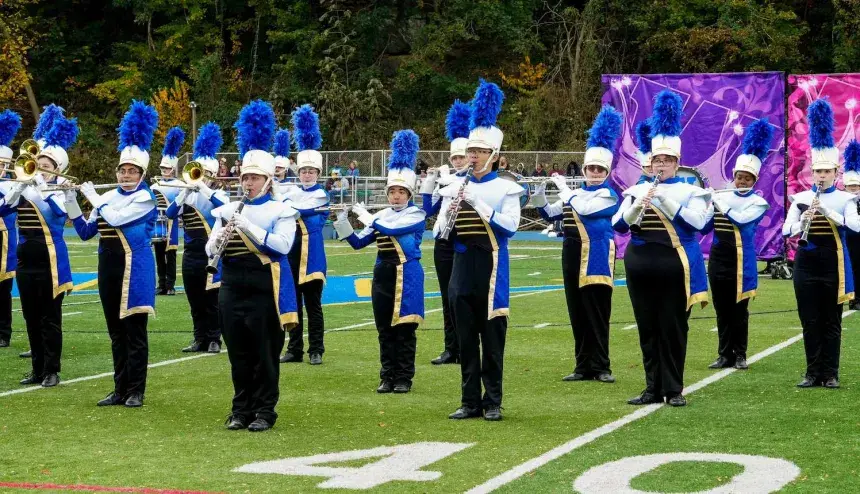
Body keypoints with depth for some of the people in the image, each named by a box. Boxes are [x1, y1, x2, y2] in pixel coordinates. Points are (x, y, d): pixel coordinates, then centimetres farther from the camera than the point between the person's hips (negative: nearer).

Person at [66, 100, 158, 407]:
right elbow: (85, 232, 11)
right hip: (109, 269, 6)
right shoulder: (108, 197, 11)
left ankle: (136, 391, 3)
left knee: (135, 331, -2)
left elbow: (115, 218, -21)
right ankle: (120, 389, 15)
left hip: (135, 270, -6)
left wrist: (91, 195, -8)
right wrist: (70, 200, 2)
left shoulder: (145, 198, -8)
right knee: (116, 332, 10)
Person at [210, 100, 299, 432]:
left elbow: (282, 245, -17)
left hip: (265, 288, -4)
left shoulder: (281, 211, -1)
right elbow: (210, 250, 7)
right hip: (233, 287, 4)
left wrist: (248, 226, -22)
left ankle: (264, 411, 8)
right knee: (238, 352, 7)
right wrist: (221, 238, -16)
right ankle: (241, 408, 16)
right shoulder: (228, 210, 10)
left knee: (264, 353, 1)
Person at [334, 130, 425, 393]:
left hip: (407, 277, -5)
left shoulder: (416, 215, -6)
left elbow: (391, 228, -22)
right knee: (385, 330, 7)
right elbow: (358, 242, 11)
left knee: (404, 330, -1)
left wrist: (366, 216, -9)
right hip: (383, 275, 5)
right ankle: (387, 377, 13)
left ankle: (404, 378, 6)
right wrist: (343, 224, -5)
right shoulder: (382, 215, 11)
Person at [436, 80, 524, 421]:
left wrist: (478, 202, -20)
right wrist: (451, 211, -11)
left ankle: (493, 402, 9)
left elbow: (509, 227, -16)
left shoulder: (506, 189, -3)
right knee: (466, 339, 7)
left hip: (491, 271, -4)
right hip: (462, 269, 4)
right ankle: (470, 401, 14)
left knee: (492, 338, 2)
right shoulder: (454, 188, 8)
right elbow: (442, 234, 8)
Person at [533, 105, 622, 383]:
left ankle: (600, 367, 1)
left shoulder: (608, 194, -6)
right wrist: (540, 193, -1)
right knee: (577, 314, 8)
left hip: (596, 257, -7)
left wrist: (563, 187, -8)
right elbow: (550, 214, 16)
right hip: (573, 255, 7)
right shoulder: (576, 193, 15)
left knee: (597, 314, -4)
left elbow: (583, 208, -20)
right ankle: (584, 366, 13)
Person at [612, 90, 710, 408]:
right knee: (648, 329, 7)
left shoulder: (690, 192, 1)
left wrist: (665, 198, -20)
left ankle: (674, 389, 7)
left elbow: (696, 222, -16)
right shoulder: (636, 191, 9)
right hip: (641, 267, 3)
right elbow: (619, 225, 1)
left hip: (675, 268, -3)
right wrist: (638, 206, -17)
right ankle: (653, 388, 13)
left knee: (673, 330, 0)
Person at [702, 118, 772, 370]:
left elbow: (741, 220, -22)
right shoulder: (720, 196, 8)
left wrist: (719, 203, -17)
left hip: (741, 261, -4)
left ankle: (740, 355, 10)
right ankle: (725, 355, 13)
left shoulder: (758, 203, -4)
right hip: (718, 259, 4)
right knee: (722, 309, 7)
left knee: (739, 310, 2)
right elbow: (703, 227, 5)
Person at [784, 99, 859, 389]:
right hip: (806, 264, 2)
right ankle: (813, 372, 12)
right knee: (810, 321, 5)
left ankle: (830, 374, 8)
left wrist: (828, 211, -27)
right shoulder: (801, 198, 4)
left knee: (831, 322, 3)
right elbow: (787, 231, -3)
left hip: (833, 265, -2)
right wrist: (804, 220, -22)